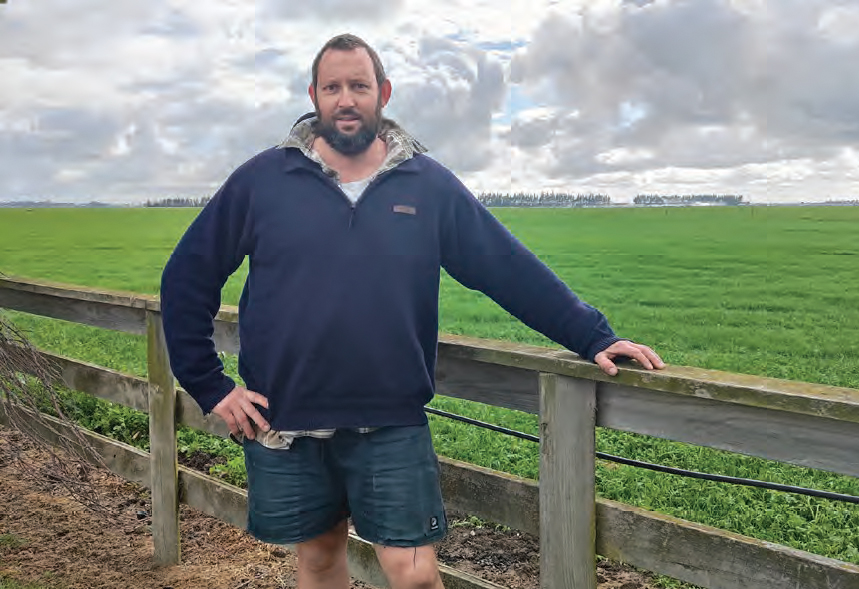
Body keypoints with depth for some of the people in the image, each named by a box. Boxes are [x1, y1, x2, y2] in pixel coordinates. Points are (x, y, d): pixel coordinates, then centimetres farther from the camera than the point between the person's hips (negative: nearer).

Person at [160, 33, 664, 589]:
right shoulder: (262, 180, -1)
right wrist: (210, 386, 0)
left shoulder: (430, 185, 1)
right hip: (284, 426, 1)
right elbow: (187, 277, 4)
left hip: (392, 426, -1)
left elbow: (513, 269, 2)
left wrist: (594, 338, -2)